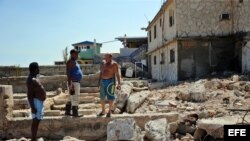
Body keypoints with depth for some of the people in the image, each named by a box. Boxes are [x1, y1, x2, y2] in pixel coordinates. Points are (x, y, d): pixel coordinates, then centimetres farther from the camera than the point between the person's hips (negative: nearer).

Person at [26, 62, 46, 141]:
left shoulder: (34, 78, 14)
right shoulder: (32, 80, -18)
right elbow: (29, 94, -21)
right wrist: (32, 107, -24)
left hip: (39, 101, 10)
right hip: (36, 102, -10)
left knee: (37, 121, 13)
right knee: (35, 121, -6)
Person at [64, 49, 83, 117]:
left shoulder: (75, 62, 16)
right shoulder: (70, 62, -14)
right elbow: (68, 73, -21)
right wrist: (70, 84, -25)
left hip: (76, 82, 10)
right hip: (73, 83, -10)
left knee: (71, 98, 15)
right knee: (75, 99, -5)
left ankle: (67, 112, 24)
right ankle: (75, 113, 2)